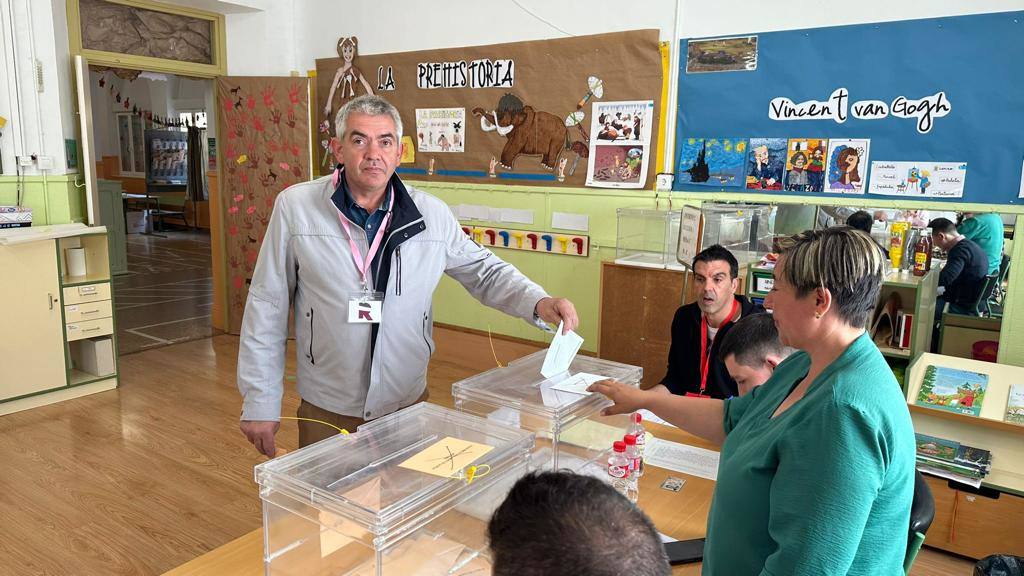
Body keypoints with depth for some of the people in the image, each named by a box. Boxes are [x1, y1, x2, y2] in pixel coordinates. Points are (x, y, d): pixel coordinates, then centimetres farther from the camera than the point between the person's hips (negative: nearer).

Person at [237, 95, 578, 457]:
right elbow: (268, 307, -3)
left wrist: (538, 303, -11)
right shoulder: (295, 207, -7)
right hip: (326, 413, -1)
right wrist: (260, 403, -2)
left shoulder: (432, 214, -3)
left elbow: (484, 271, 8)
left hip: (409, 406, 2)